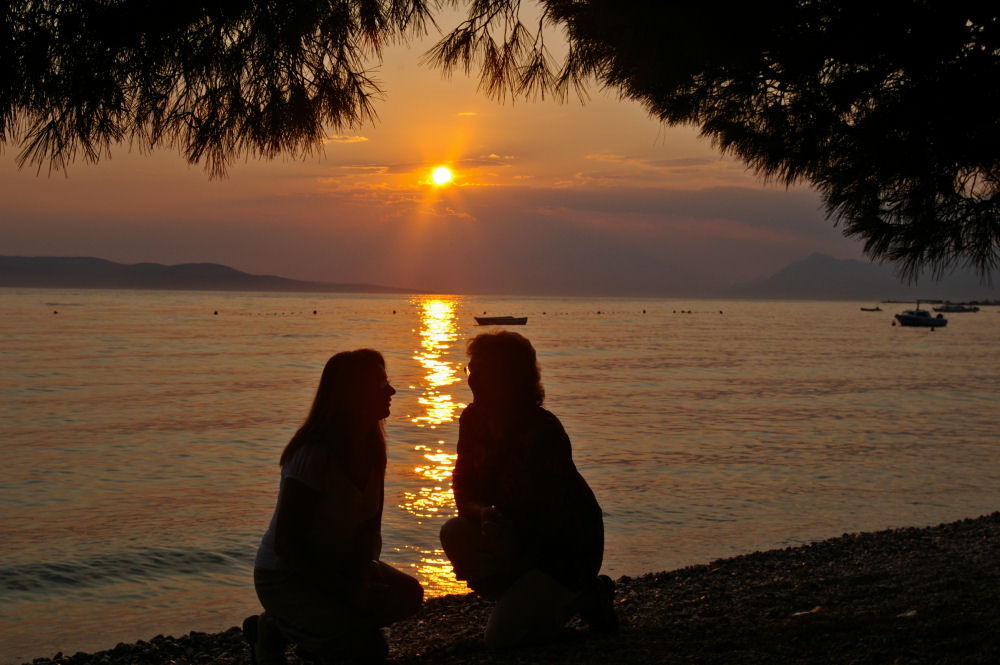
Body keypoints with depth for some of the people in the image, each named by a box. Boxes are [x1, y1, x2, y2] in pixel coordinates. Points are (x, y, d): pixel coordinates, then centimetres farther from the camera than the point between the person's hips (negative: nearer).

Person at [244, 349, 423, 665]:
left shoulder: (370, 447, 1)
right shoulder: (314, 456, -25)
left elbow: (371, 526, 6)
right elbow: (285, 544, -24)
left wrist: (366, 566, -16)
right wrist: (348, 589, -26)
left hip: (338, 566, 8)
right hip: (284, 577, -8)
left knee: (408, 595, -14)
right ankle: (273, 628, 0)